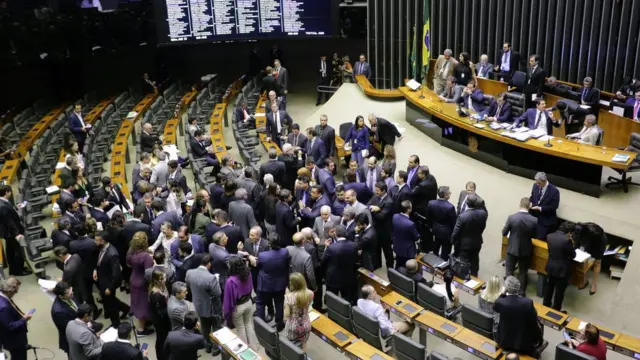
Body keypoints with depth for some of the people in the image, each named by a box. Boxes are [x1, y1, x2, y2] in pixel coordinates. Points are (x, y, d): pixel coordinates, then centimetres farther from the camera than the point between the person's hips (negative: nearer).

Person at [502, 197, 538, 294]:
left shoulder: (511, 217, -21)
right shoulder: (534, 220, -16)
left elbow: (504, 233, -9)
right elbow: (534, 235, 0)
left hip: (512, 249, -1)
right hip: (526, 250, 2)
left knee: (509, 271, 17)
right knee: (523, 272, 18)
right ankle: (521, 293, 29)